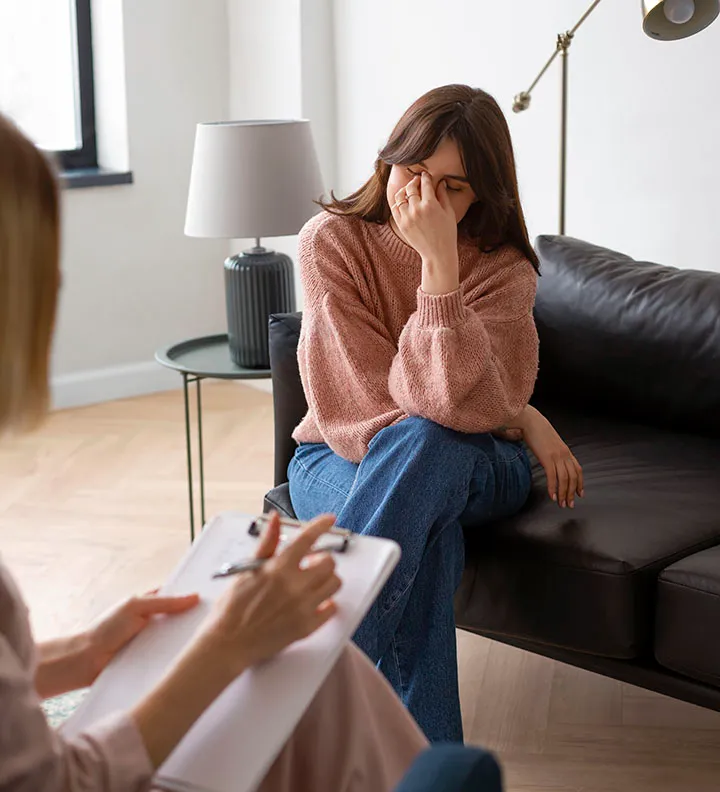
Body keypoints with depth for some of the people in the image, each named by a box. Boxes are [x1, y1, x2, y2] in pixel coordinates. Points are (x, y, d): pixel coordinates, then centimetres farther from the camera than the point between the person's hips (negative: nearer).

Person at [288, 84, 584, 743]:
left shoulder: (502, 267, -9)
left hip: (470, 470, 1)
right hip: (342, 460, -1)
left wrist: (440, 260, -32)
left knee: (422, 445, -38)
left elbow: (459, 407, -28)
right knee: (428, 534, -37)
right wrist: (523, 420, -19)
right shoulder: (333, 240, -11)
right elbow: (373, 403, -17)